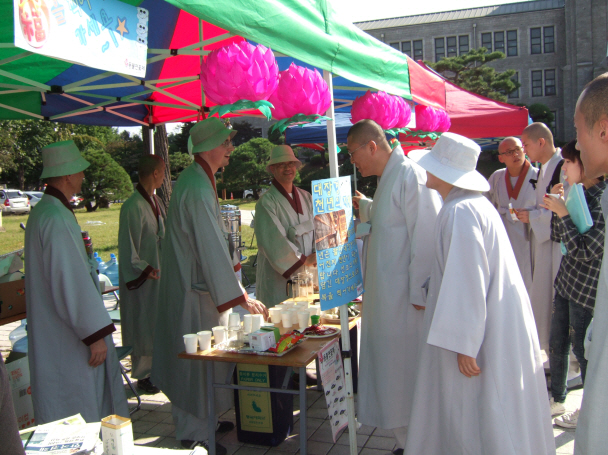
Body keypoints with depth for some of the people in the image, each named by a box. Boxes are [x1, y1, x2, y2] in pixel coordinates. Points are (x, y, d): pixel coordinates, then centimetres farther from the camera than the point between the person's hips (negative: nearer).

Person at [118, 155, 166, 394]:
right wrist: (144, 270, -24)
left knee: (158, 323, 16)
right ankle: (143, 375, 17)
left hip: (158, 274, 9)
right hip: (142, 279, -8)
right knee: (143, 325, 3)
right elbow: (128, 248, -19)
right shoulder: (133, 206, -20)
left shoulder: (154, 201, 8)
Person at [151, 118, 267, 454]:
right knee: (198, 359, 1)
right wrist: (241, 297, -24)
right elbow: (211, 248, -26)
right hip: (195, 291, -10)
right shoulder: (198, 188, -22)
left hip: (194, 284, 10)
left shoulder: (195, 180, 11)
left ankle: (202, 420, 34)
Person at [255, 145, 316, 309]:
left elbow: (318, 228, 7)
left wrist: (317, 254, -11)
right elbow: (274, 240, -15)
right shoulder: (266, 202, -8)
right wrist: (303, 260, -13)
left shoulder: (306, 197, 12)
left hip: (307, 271, 6)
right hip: (280, 278, -5)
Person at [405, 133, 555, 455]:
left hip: (484, 329, -10)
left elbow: (468, 281, -25)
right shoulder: (474, 203, 11)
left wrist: (465, 345, -22)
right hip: (496, 321, 10)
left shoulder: (459, 213, -21)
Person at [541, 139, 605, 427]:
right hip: (566, 282, 8)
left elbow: (584, 250, -22)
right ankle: (557, 399, 34)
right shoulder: (580, 194, 6)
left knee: (582, 349, 6)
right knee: (556, 343, 17)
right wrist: (558, 207, -2)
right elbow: (557, 237, 10)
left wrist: (564, 214, -19)